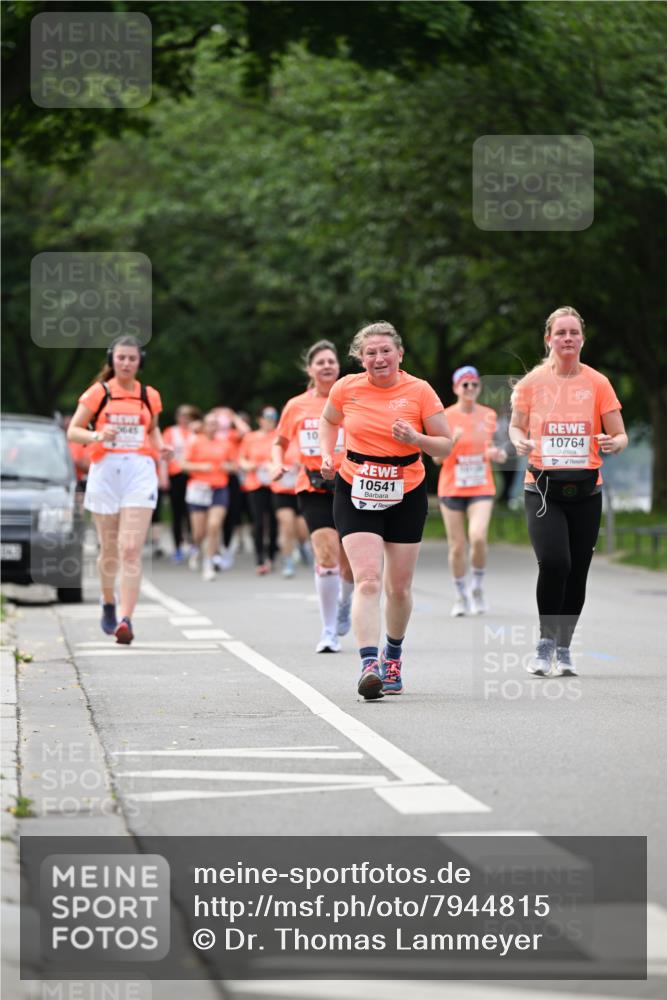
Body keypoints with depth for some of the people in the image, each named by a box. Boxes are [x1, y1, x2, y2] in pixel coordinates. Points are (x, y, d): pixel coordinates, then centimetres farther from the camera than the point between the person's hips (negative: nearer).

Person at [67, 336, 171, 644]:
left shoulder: (149, 396, 8)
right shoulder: (98, 393, 3)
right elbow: (73, 431, 2)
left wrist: (160, 447, 4)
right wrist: (97, 436, -17)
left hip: (140, 472, 0)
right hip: (105, 471, 0)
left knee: (131, 550, -14)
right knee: (109, 550, 11)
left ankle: (125, 620, -20)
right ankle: (108, 602, 39)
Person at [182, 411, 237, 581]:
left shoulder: (225, 444, 8)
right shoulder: (194, 442, 0)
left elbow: (233, 465, 17)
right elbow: (185, 465, -2)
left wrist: (228, 467, -5)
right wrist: (201, 467, -17)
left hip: (219, 489, 1)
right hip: (198, 489, -1)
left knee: (214, 526, -14)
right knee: (200, 531, 0)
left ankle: (208, 564, -4)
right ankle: (195, 548, 36)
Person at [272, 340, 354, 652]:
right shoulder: (296, 406, 6)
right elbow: (280, 441, 19)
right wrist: (278, 463, -1)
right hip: (313, 489, -1)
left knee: (350, 563, 4)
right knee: (326, 555, -17)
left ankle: (344, 602, 40)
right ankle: (329, 631, -9)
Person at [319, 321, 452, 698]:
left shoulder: (419, 391, -7)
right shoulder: (346, 388, -3)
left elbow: (446, 446, -3)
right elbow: (329, 421, 19)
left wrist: (415, 438, -21)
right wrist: (328, 456, 3)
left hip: (406, 496, 1)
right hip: (356, 495, -1)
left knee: (399, 587, 9)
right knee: (367, 579, -17)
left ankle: (393, 657, 34)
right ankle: (369, 665, -26)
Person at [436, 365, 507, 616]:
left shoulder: (488, 415, 5)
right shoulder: (445, 417, -5)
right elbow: (437, 457, -6)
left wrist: (497, 453, -2)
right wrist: (451, 441, -24)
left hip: (482, 488, 1)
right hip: (452, 489, -1)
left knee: (478, 537, -20)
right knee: (457, 546, 0)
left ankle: (477, 588, 2)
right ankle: (461, 596, 18)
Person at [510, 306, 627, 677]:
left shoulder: (597, 383, 2)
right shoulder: (532, 382, 2)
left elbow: (620, 435, 5)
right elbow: (517, 425, 14)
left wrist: (613, 443, -18)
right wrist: (519, 440, -8)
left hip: (586, 488, 2)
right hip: (543, 486, -1)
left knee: (577, 570, 4)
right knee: (553, 562, -19)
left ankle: (565, 647, 21)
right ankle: (546, 641, -3)